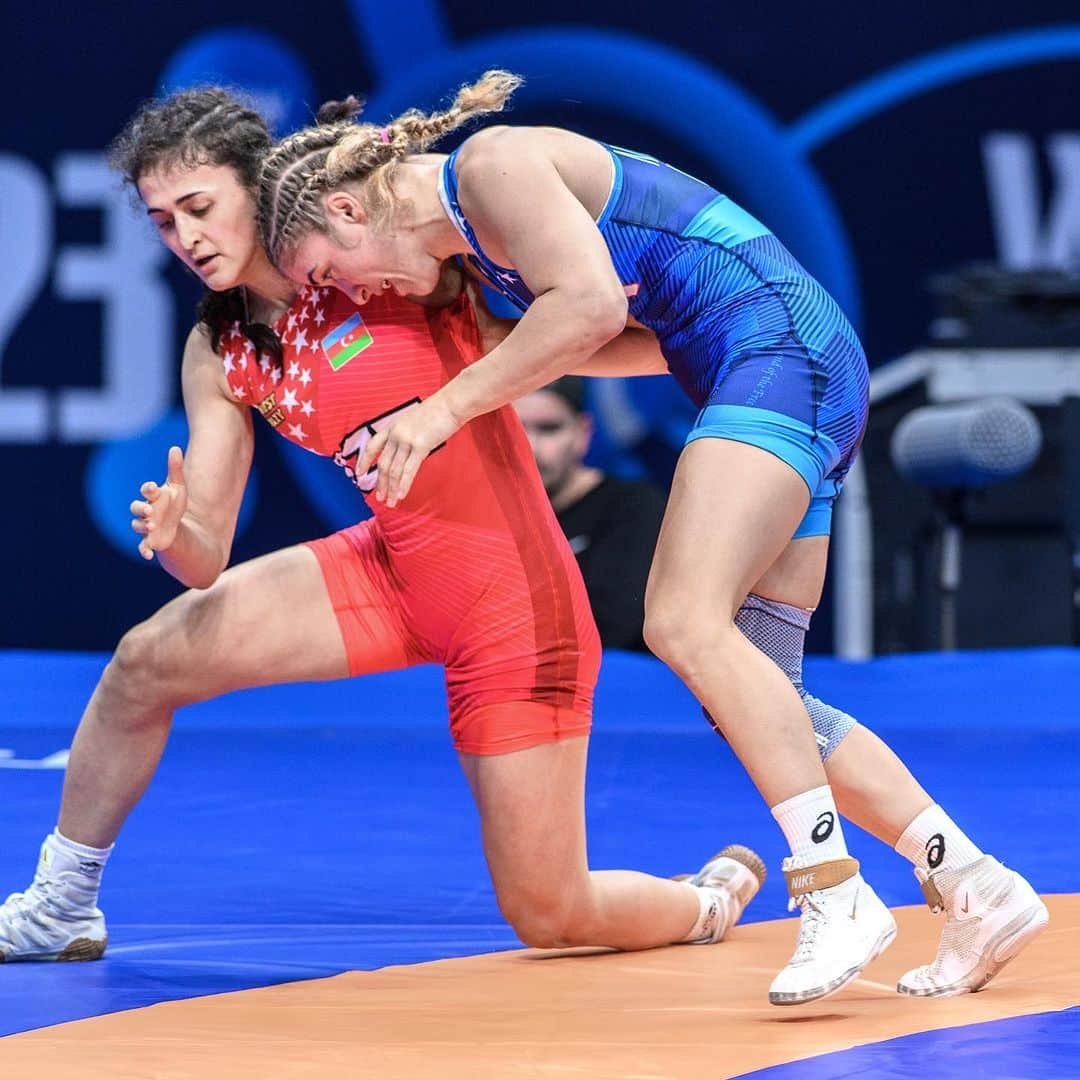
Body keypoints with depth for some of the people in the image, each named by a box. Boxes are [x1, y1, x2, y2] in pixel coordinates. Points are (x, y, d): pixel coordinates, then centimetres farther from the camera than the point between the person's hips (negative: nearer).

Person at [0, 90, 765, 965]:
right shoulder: (218, 357, 3)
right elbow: (208, 560, 1)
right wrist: (172, 533, -20)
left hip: (518, 601, -5)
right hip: (396, 574, 5)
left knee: (550, 920, -5)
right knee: (146, 661, -5)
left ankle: (713, 898, 29)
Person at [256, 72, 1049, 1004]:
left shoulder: (492, 163, -8)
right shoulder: (480, 244, 21)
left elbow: (591, 303, -20)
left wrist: (450, 406, -14)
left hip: (785, 345, -10)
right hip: (764, 384, 10)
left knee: (687, 623, -24)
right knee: (756, 695, 4)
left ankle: (836, 894, -27)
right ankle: (976, 888, 4)